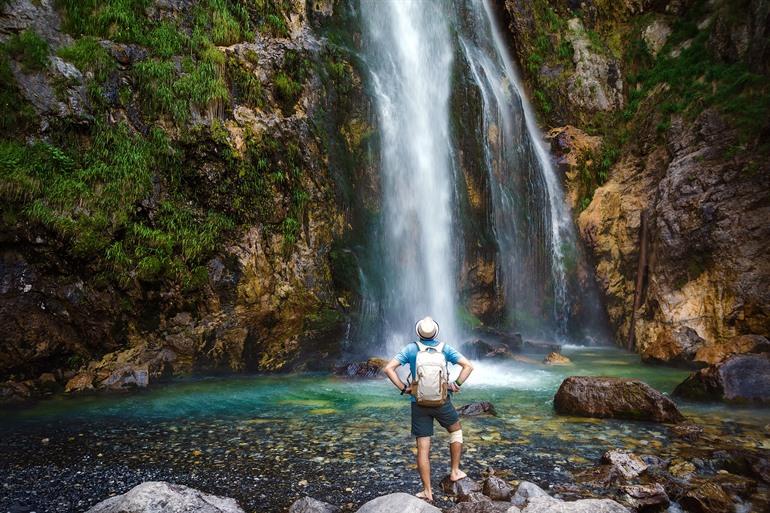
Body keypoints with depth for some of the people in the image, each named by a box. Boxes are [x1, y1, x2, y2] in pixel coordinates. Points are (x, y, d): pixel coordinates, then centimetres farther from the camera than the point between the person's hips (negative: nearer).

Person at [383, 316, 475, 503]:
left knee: (423, 448, 6)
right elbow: (468, 366, -8)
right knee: (456, 430, 27)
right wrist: (457, 384, -1)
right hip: (442, 402, 0)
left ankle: (427, 491, 10)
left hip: (419, 403, 0)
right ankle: (455, 471, 28)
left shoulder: (411, 349, -4)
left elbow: (388, 368, -11)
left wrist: (403, 388, -5)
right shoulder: (445, 348, -3)